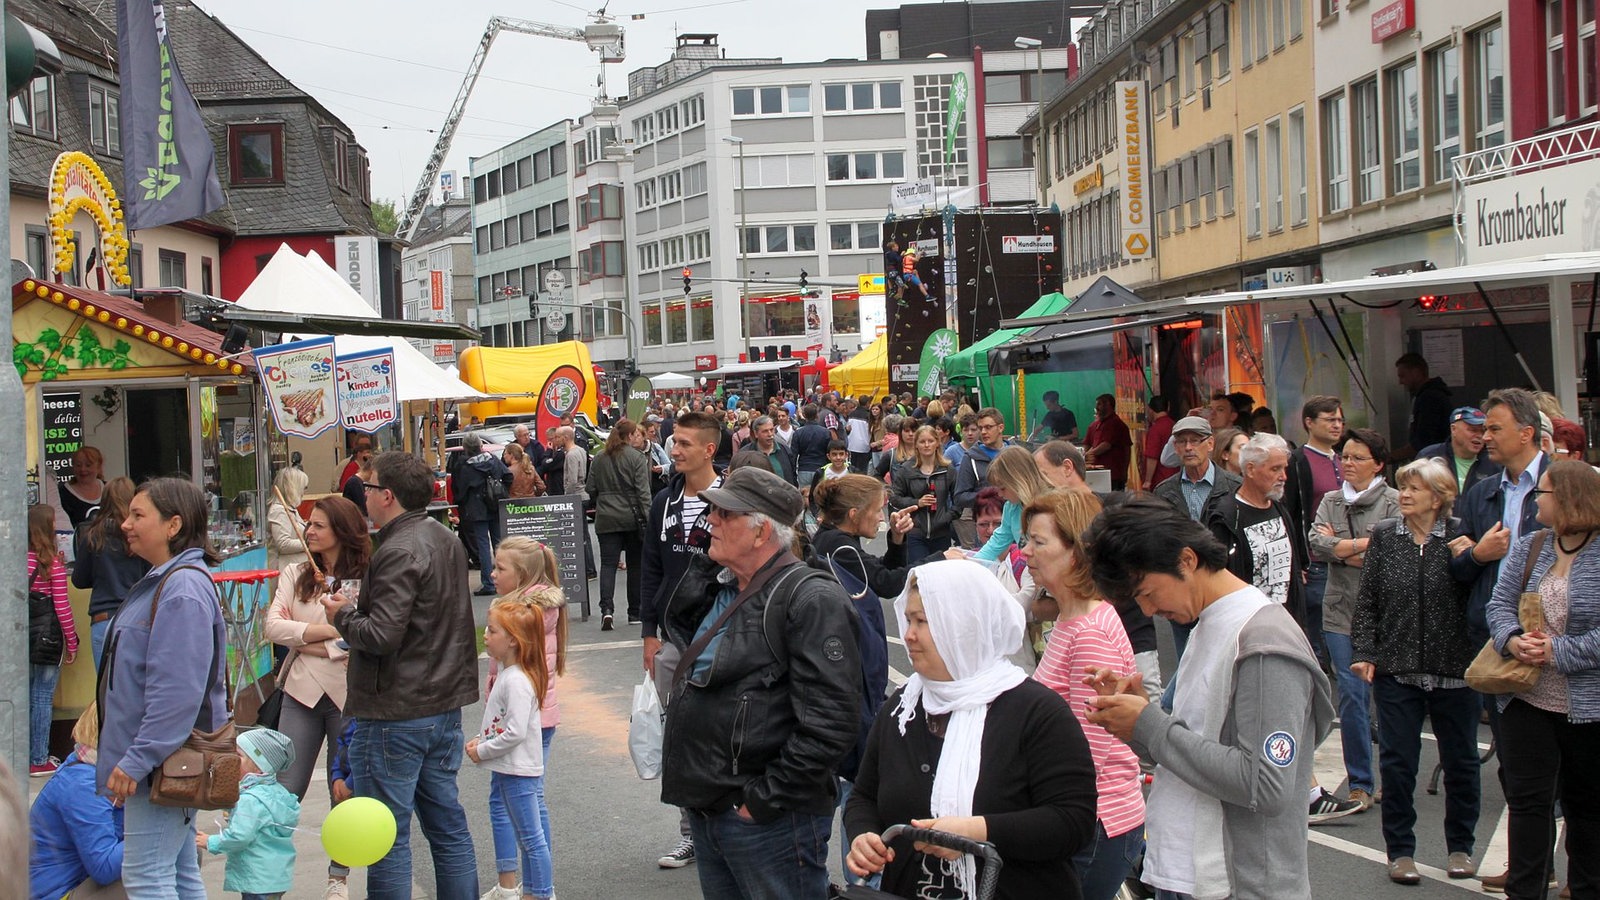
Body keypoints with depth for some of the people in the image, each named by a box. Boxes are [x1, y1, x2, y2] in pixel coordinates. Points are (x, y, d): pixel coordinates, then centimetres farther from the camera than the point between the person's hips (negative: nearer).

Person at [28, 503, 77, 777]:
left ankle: (25, 755, 20)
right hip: (47, 636, -5)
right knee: (43, 698, 1)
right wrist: (72, 642, -3)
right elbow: (62, 605, -9)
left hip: (21, 636, 5)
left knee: (26, 697, 14)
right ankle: (38, 760, 5)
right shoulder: (52, 562, -10)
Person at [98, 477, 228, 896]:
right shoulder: (162, 581, 14)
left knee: (145, 878, -7)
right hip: (170, 760, 11)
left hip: (165, 762, -11)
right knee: (181, 874, 15)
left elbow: (176, 691, -26)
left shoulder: (183, 589, -19)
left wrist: (137, 760, -24)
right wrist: (130, 757, 23)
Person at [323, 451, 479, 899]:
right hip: (445, 704, 9)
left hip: (395, 714, -9)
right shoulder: (446, 539, 11)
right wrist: (357, 609, 15)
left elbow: (381, 635, -26)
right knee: (447, 824, 15)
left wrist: (343, 614, -7)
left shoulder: (399, 552, -19)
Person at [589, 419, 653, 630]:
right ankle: (635, 613, 15)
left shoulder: (599, 459, 6)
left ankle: (606, 608, -20)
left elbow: (591, 489, 8)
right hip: (632, 518, -2)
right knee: (635, 565, 9)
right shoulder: (636, 457, -7)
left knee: (608, 564, -1)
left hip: (606, 520, 2)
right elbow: (643, 491, -12)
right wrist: (648, 518, -12)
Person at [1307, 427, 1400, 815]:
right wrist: (1367, 544, -9)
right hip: (1341, 612, 3)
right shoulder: (1330, 501, 13)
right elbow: (1316, 544, -3)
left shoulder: (1394, 502, -1)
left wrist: (1341, 548, -6)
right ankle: (1360, 783, 8)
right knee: (1351, 696, 0)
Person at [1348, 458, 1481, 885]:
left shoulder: (1461, 537, -2)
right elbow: (1367, 600, 4)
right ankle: (1400, 850, 16)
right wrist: (1363, 651, -3)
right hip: (1396, 669, 1)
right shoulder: (1384, 536, 3)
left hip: (1454, 670, -1)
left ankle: (1460, 847, 27)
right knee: (1397, 761, 4)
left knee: (1460, 761, 11)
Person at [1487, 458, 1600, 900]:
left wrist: (1559, 651, -21)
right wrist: (1513, 639, -16)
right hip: (1528, 701, 4)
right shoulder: (1527, 549, 7)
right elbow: (1500, 604, 4)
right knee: (1527, 799, 3)